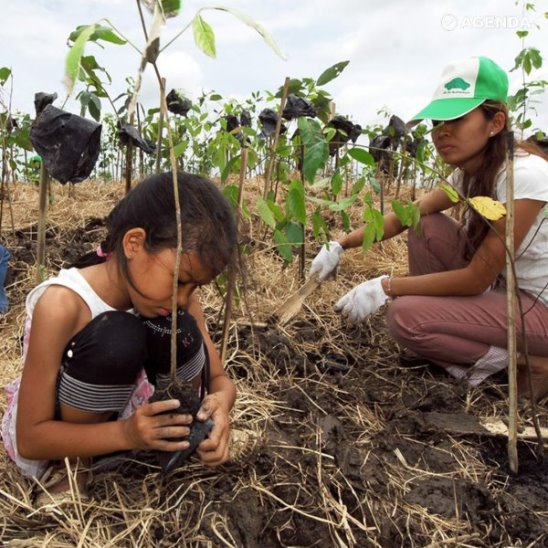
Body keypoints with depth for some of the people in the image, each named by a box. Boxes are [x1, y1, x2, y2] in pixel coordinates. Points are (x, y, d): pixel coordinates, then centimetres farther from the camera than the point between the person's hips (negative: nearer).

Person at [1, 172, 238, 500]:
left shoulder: (177, 295, -16)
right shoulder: (62, 304, -32)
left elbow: (220, 379, -10)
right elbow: (30, 438, -26)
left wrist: (220, 402, -34)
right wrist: (126, 434, -42)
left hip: (122, 412, 4)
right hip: (52, 439, -4)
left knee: (180, 331, -25)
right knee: (116, 338, -34)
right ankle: (80, 470, -10)